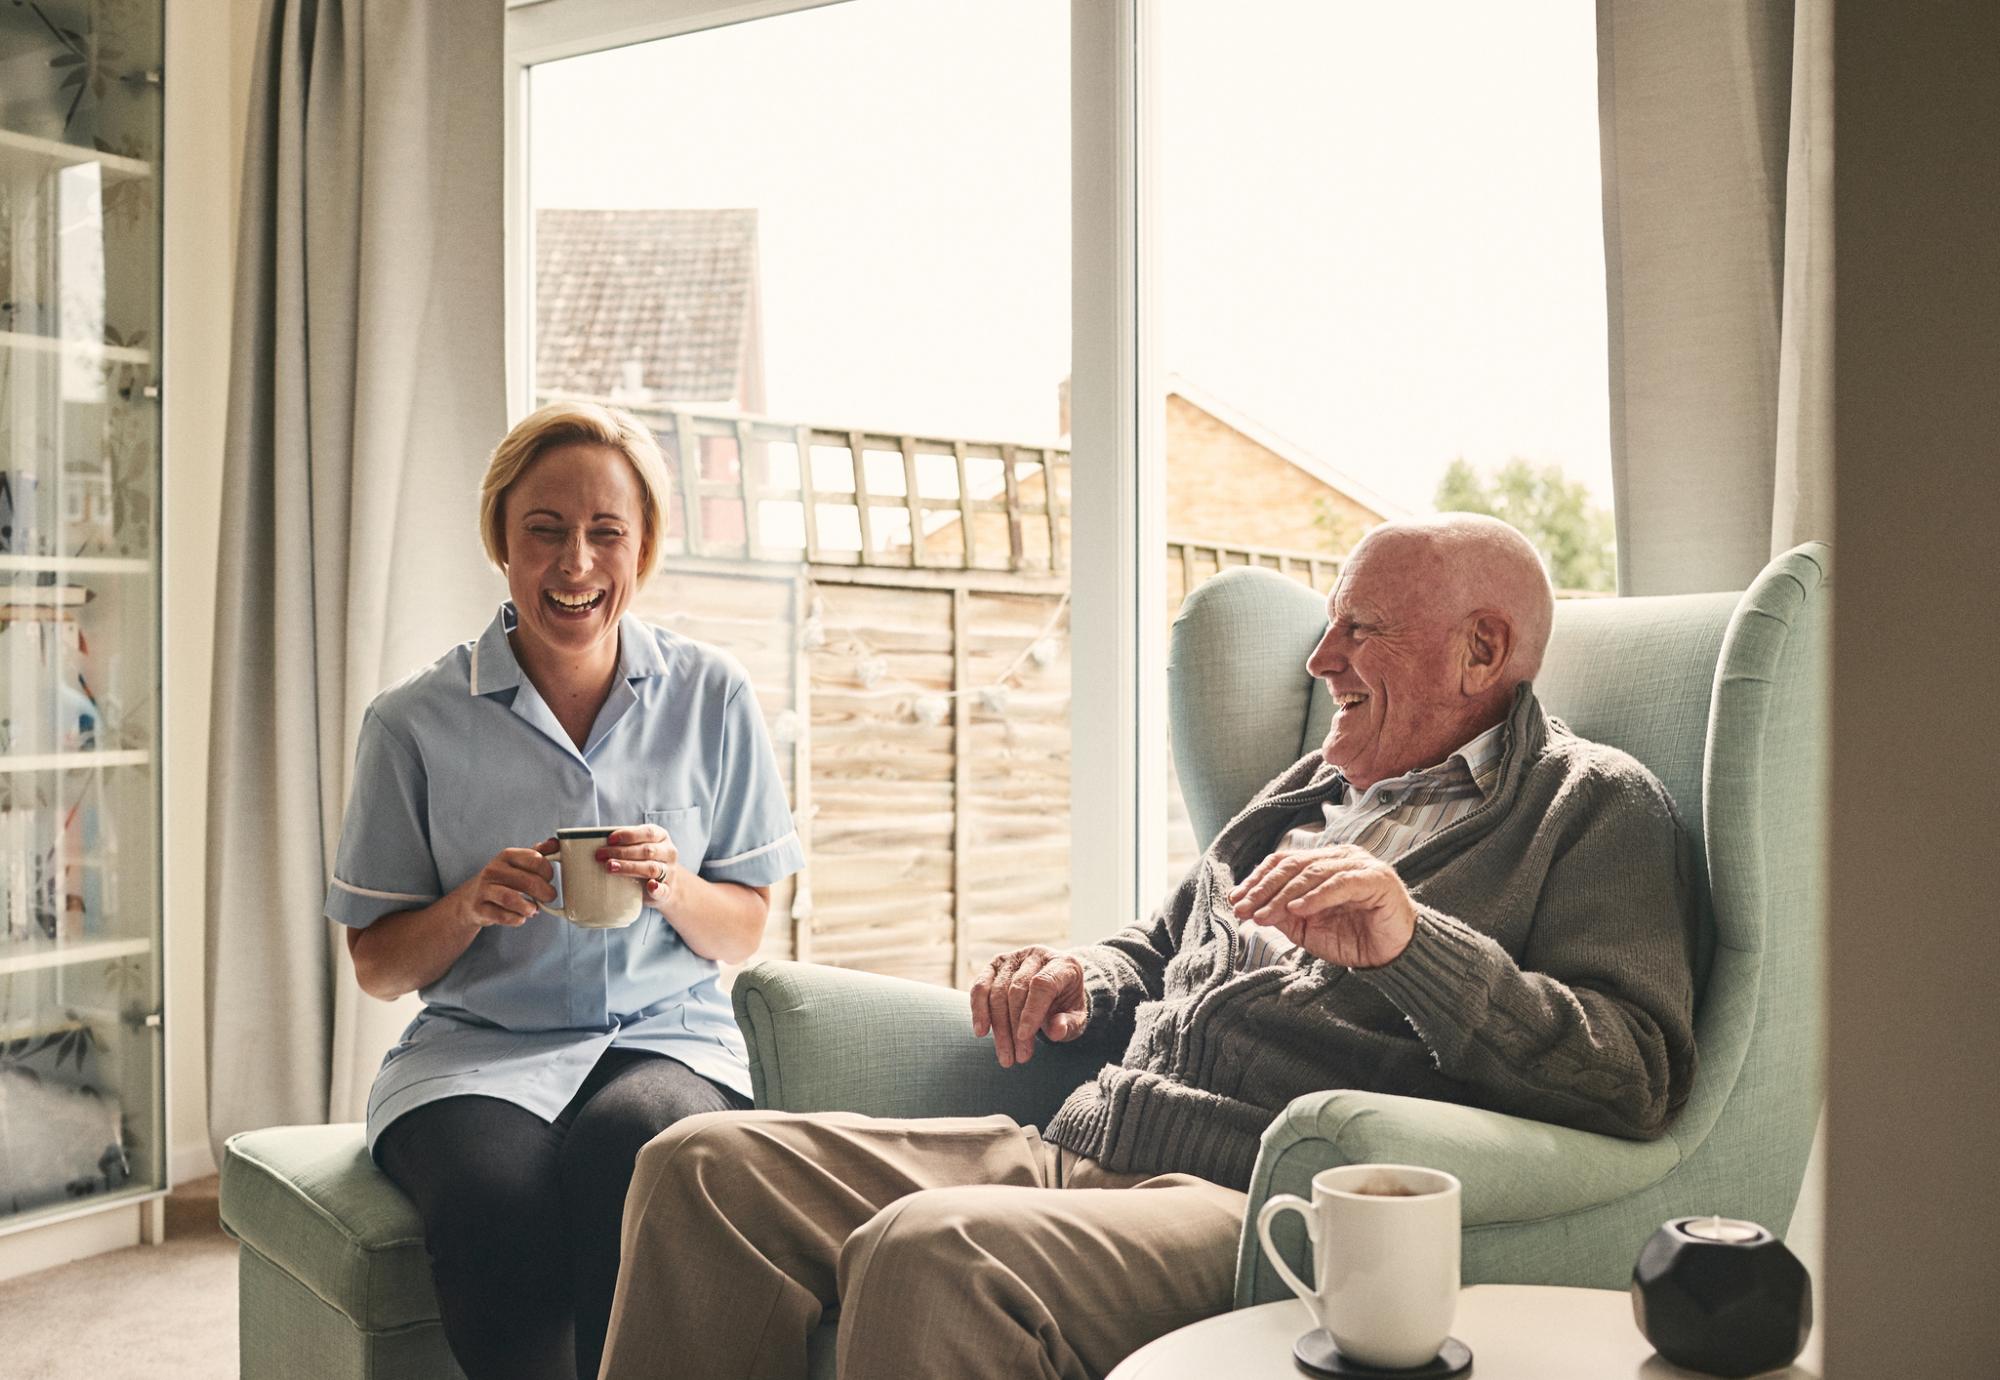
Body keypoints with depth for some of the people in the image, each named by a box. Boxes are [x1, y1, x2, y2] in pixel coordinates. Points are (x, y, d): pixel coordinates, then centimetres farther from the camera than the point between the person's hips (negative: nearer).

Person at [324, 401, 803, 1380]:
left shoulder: (711, 699, 6)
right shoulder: (416, 723, 2)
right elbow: (377, 967, 7)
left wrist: (673, 887, -11)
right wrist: (469, 906, -13)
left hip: (668, 1037, 1)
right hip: (477, 1048, 0)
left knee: (624, 1151, -35)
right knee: (496, 1206, -34)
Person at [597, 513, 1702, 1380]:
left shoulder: (1594, 807, 3)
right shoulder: (1313, 788, 26)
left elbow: (1637, 1077, -12)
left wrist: (1410, 941, -26)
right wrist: (1085, 985, 13)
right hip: (1077, 1154, 8)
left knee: (925, 1255, -36)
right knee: (707, 1164, -6)